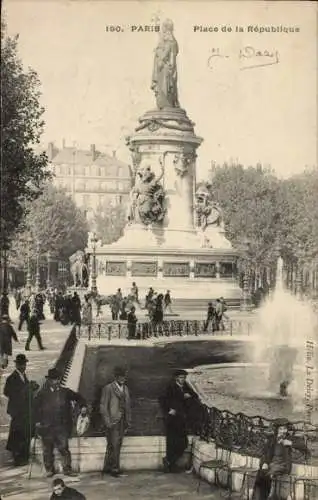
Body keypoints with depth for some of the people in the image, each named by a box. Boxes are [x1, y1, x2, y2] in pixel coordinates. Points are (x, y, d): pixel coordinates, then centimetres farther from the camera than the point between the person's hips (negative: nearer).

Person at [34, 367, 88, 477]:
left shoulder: (65, 392, 7)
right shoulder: (42, 393, 1)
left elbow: (77, 397, 17)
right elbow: (36, 407, 1)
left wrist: (83, 405, 1)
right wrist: (38, 421, -6)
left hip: (61, 426, 0)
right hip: (47, 426, 0)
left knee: (64, 448, -4)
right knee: (47, 450, 8)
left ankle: (67, 469, 6)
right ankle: (49, 470, 22)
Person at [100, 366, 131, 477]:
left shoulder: (125, 389, 15)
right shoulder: (108, 388, -4)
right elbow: (103, 406, -7)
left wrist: (128, 421, 12)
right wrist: (108, 422, -12)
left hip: (122, 421, 6)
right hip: (113, 421, -6)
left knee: (117, 445, 8)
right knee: (114, 445, -8)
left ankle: (107, 468, 16)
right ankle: (114, 468, -1)